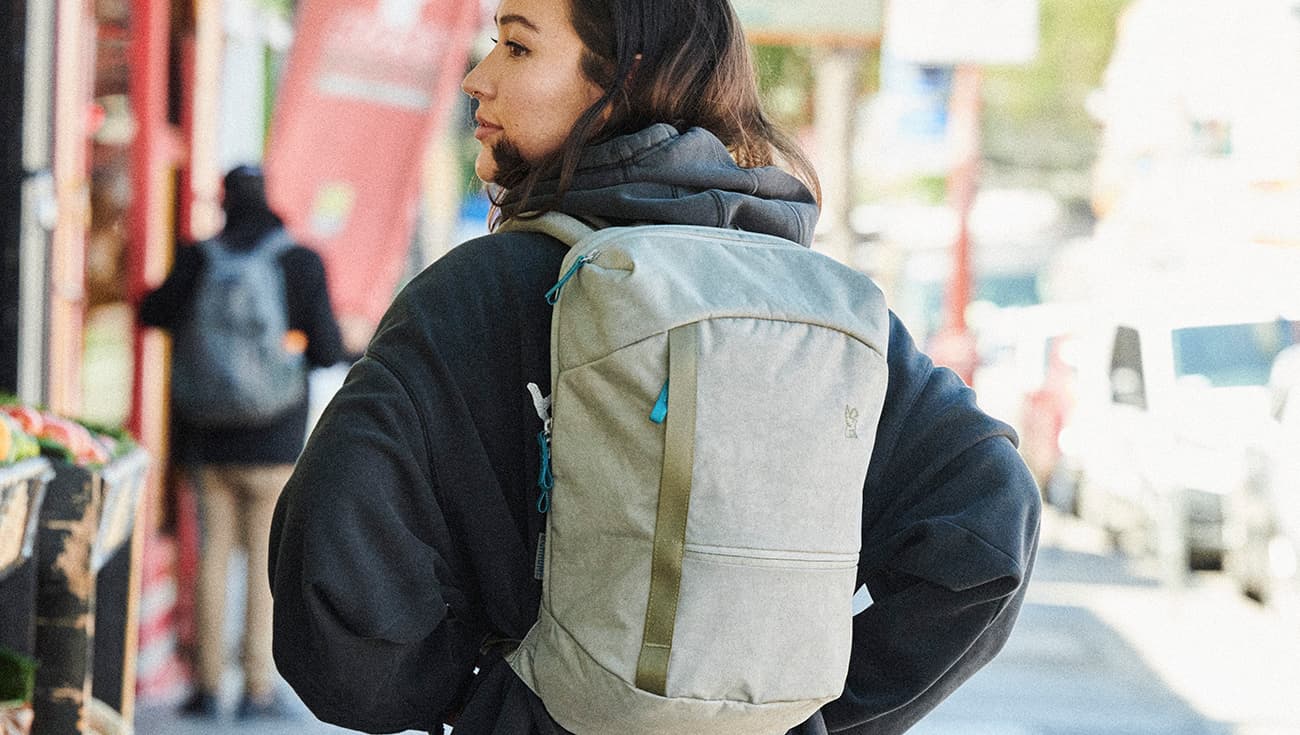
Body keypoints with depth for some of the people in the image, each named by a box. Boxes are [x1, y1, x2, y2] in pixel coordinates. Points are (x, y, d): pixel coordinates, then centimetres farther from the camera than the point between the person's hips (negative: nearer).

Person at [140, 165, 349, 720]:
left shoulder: (199, 258, -2)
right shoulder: (303, 263, -7)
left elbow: (155, 314, 9)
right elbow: (327, 351, -8)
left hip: (207, 439, 2)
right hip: (273, 441, -2)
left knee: (211, 556, 9)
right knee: (267, 561, 3)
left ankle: (207, 684, 11)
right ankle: (258, 689, 2)